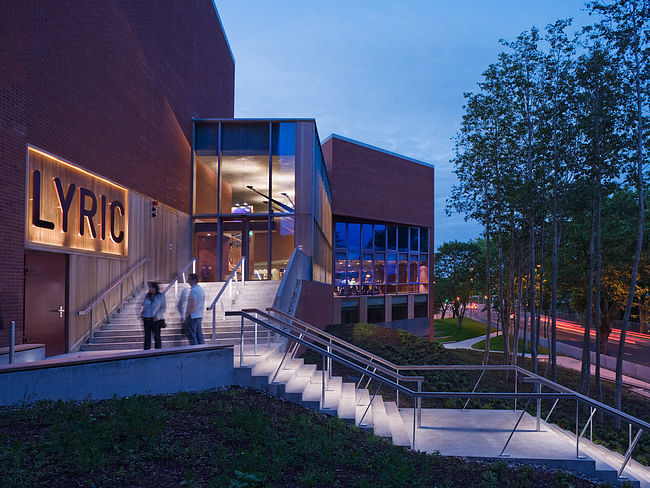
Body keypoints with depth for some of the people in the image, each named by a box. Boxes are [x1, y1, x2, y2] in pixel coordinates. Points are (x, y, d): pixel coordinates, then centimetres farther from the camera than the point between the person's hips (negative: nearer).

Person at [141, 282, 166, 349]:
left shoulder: (161, 296, -2)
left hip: (156, 320, -4)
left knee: (157, 337, 1)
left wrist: (157, 316, -17)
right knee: (147, 336, 8)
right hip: (147, 319, 4)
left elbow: (164, 308, -6)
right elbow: (144, 305, 20)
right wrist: (142, 314, 5)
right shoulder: (147, 295, 11)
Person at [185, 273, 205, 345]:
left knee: (191, 336, -4)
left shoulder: (193, 291, -16)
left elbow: (192, 306, -22)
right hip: (200, 316, 9)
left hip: (193, 317, -9)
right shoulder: (201, 289, 14)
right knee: (199, 335, 12)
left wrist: (187, 315, -14)